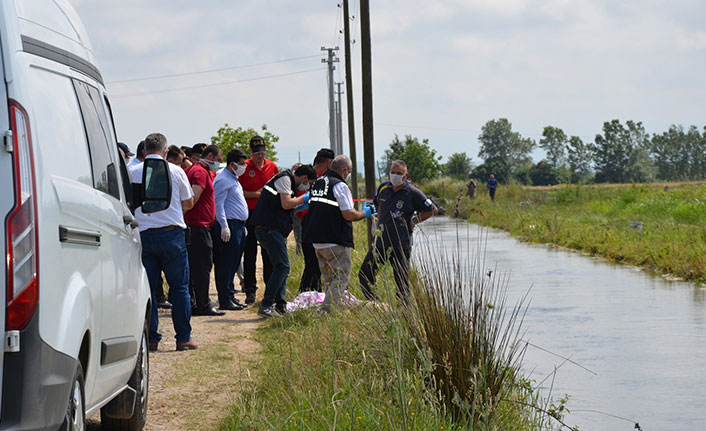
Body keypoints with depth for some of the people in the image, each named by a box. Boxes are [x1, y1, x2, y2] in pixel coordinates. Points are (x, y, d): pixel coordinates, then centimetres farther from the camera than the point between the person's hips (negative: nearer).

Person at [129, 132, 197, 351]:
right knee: (179, 287, 5)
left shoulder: (133, 173, 1)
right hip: (172, 233, -1)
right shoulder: (176, 172, 0)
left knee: (148, 288, 6)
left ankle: (151, 339, 5)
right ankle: (183, 338, 5)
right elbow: (188, 203, 10)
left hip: (144, 234, 1)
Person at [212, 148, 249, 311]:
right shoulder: (222, 180, -11)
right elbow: (218, 205, -17)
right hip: (229, 226, -10)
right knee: (226, 265, -9)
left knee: (233, 265, 12)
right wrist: (224, 226, -23)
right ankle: (225, 300, -9)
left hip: (238, 225, 10)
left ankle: (230, 296, 17)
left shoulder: (233, 179, 21)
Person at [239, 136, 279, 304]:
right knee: (250, 254, 1)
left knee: (269, 254, 5)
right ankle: (250, 290, 6)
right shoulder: (244, 167, -3)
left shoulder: (272, 167, 8)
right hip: (250, 214, -3)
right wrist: (255, 194, -13)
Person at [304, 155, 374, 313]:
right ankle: (326, 310, -15)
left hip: (317, 240, 8)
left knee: (329, 278, 19)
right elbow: (348, 215, -17)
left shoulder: (316, 183, 14)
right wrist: (365, 213, 2)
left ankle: (330, 307, 20)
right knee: (341, 277, -4)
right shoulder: (340, 186, -13)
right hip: (335, 241, -8)